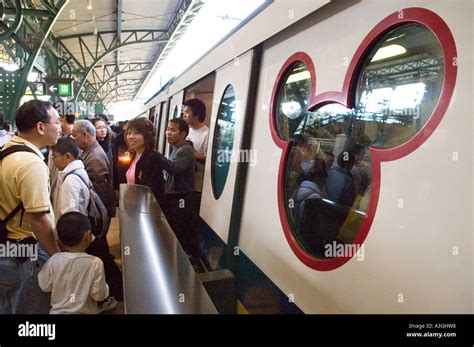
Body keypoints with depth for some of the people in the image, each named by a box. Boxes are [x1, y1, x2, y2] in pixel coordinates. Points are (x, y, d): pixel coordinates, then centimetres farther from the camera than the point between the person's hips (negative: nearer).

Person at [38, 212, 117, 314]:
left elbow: (44, 286, 2)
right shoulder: (95, 263, -22)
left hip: (57, 311, 4)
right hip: (83, 312, -4)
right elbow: (99, 295, -15)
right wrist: (105, 288, 3)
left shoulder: (54, 260, -12)